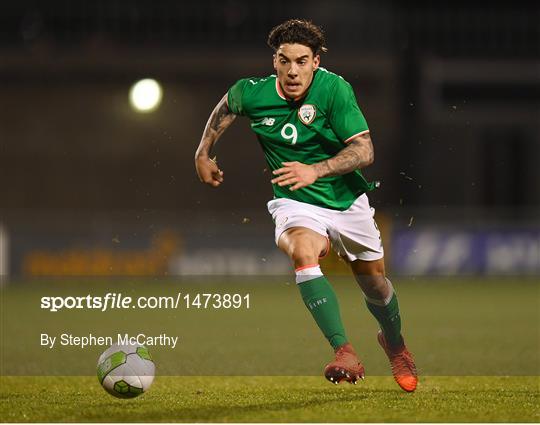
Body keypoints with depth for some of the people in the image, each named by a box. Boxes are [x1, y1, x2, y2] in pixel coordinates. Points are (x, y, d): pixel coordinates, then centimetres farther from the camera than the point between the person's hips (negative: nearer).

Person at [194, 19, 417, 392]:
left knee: (375, 283, 14)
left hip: (348, 201, 0)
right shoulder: (252, 93, -12)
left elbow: (364, 151, -22)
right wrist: (203, 155, 15)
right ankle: (345, 354, -41)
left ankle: (395, 342, 50)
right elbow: (225, 108, 14)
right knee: (303, 252, -34)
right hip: (296, 204, 0)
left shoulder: (334, 89, -20)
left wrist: (315, 171, -34)